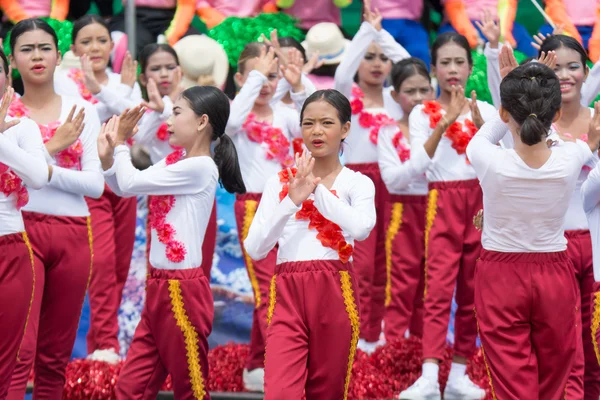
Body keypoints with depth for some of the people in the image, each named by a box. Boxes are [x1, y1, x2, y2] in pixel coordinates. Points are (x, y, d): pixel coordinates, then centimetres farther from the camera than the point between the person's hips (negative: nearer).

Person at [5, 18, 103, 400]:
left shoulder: (82, 111, 8)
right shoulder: (6, 112, 2)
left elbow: (96, 184, -2)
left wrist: (44, 169, -13)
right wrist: (52, 146, -12)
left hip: (72, 235, 3)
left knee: (55, 356, 9)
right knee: (18, 352, -12)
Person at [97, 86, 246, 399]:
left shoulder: (200, 167, -16)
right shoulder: (176, 162, 11)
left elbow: (130, 183, -15)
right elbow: (123, 188, 18)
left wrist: (120, 145, 2)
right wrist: (107, 155, 0)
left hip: (182, 289, -9)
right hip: (158, 286, 9)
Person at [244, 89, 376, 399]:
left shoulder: (357, 183, 6)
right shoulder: (278, 183, 10)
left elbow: (361, 228, -16)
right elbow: (254, 249, -1)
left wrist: (316, 189, -14)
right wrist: (292, 200, -11)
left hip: (335, 292, 0)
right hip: (287, 292, 0)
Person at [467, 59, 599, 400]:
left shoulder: (491, 162, -19)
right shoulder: (570, 161, -14)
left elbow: (481, 139, 8)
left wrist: (516, 102, 14)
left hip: (501, 278, -2)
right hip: (555, 278, 2)